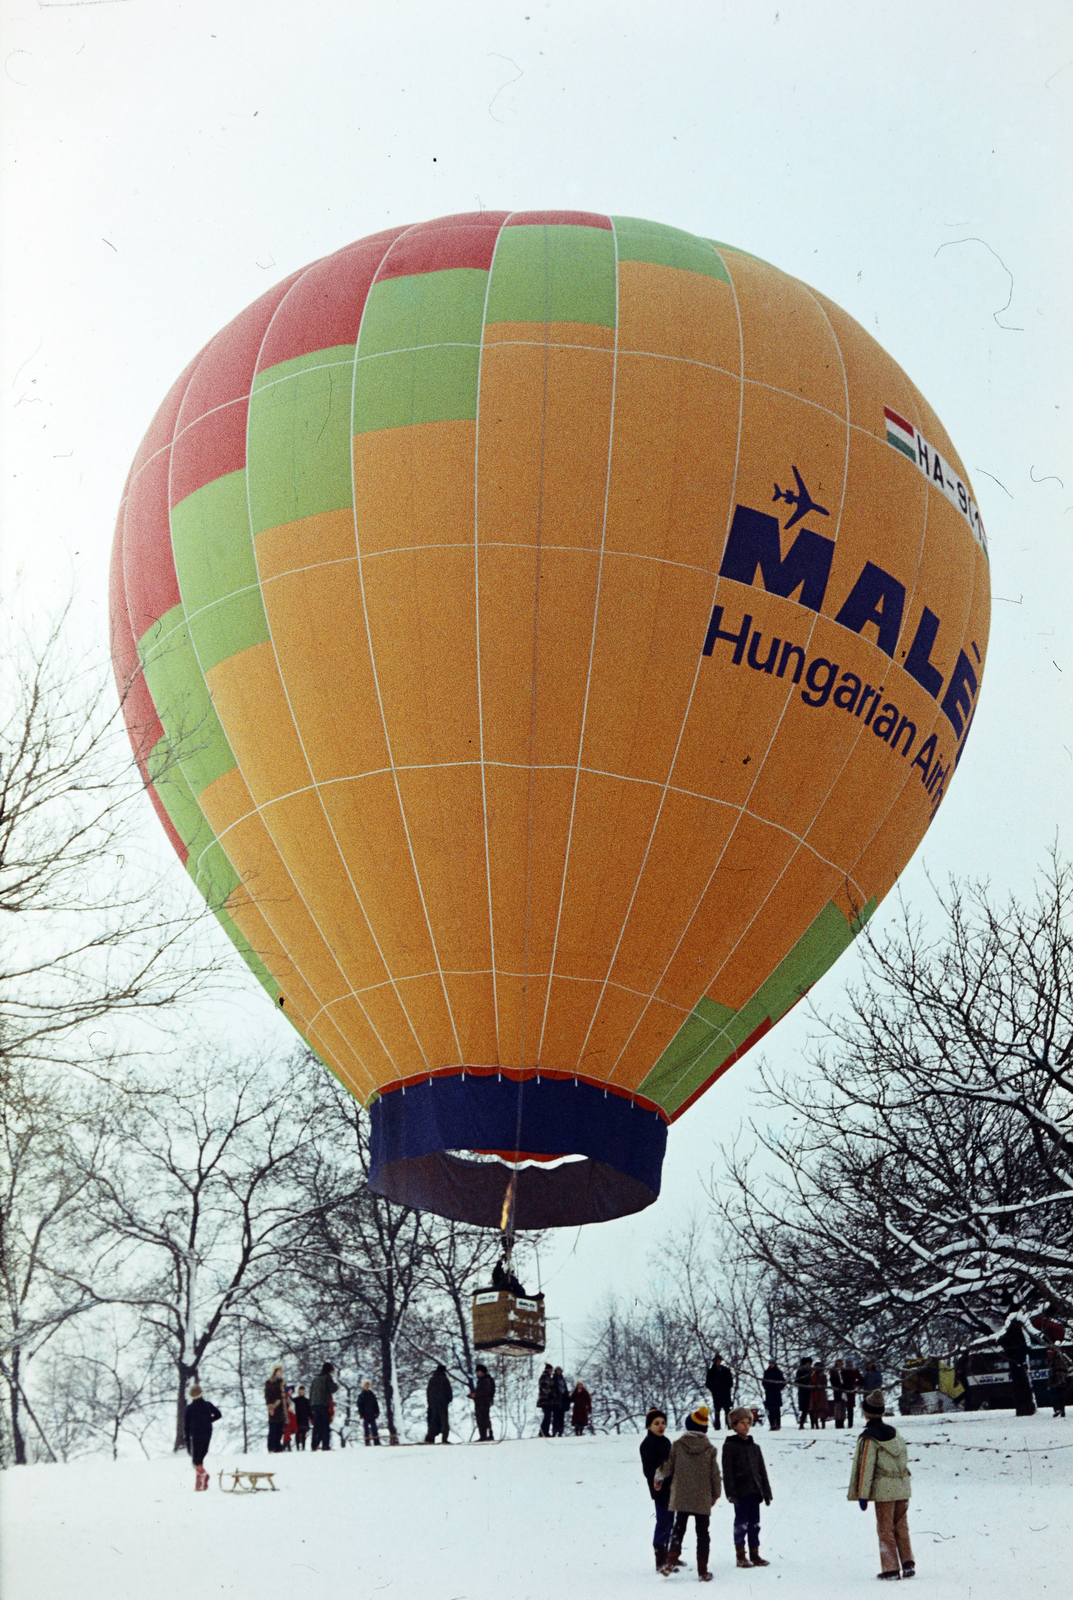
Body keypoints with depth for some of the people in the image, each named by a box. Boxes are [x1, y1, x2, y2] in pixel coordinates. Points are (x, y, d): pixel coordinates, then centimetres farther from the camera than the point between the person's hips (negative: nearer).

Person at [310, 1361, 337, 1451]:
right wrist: (336, 1385, 14)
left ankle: (314, 1445, 4)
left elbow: (311, 1391, 16)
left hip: (314, 1404, 6)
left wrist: (311, 1405, 18)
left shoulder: (315, 1378, 16)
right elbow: (332, 1389, -9)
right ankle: (325, 1445, -9)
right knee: (326, 1426, -3)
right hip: (324, 1404, -6)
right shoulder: (327, 1377, -3)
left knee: (316, 1426, 9)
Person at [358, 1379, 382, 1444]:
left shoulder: (372, 1395, 13)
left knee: (374, 1429, -2)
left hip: (372, 1416, 3)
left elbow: (376, 1405, 15)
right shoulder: (361, 1396, 3)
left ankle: (377, 1443, -3)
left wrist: (377, 1413, 5)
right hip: (365, 1416, -3)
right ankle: (367, 1443, 1)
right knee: (366, 1431, -1)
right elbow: (359, 1406, -2)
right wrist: (361, 1415, -11)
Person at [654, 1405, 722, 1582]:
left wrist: (658, 1478, 23)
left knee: (678, 1528, 12)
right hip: (703, 1499, 0)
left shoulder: (677, 1445, -4)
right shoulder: (710, 1449, -3)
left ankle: (671, 1560, -6)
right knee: (702, 1532, 8)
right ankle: (702, 1571, 7)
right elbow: (715, 1474, 1)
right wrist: (716, 1493, 17)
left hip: (681, 1497, 0)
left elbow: (668, 1466, 2)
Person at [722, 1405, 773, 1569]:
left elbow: (762, 1471, 17)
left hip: (754, 1491, 5)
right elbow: (727, 1471, -7)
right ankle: (740, 1556, 5)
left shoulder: (754, 1447, 15)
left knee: (754, 1523, 9)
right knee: (741, 1523, -2)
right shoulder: (730, 1446, -3)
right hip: (740, 1492, -5)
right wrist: (731, 1493, -13)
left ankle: (754, 1554, 16)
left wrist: (766, 1492, 13)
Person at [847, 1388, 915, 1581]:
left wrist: (862, 1495, -8)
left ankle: (890, 1568, 5)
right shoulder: (895, 1432, 7)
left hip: (883, 1490, -6)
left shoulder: (868, 1438, -13)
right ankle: (908, 1563, 9)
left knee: (885, 1529, 4)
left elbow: (865, 1467, -13)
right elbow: (905, 1458, 13)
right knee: (901, 1527, 15)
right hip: (902, 1488, 6)